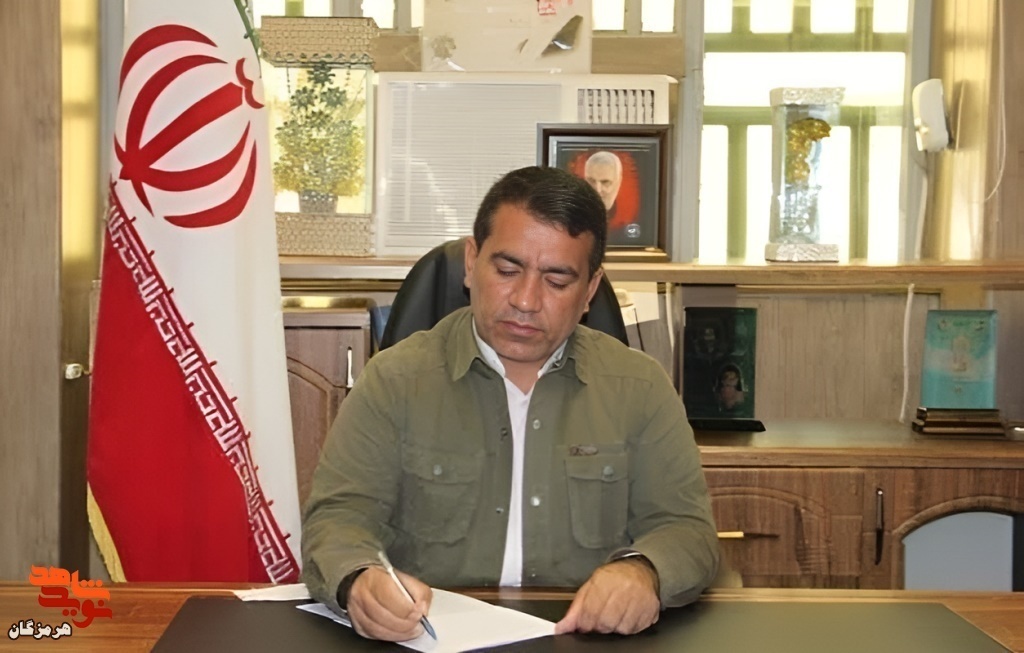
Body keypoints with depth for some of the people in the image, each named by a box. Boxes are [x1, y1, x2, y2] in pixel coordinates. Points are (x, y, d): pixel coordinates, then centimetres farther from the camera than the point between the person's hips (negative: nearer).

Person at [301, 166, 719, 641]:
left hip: (589, 638, 1)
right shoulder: (395, 379, 1)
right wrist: (359, 580, -26)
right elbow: (339, 516, -3)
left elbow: (684, 528, 4)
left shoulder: (641, 386, 5)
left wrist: (642, 570, -20)